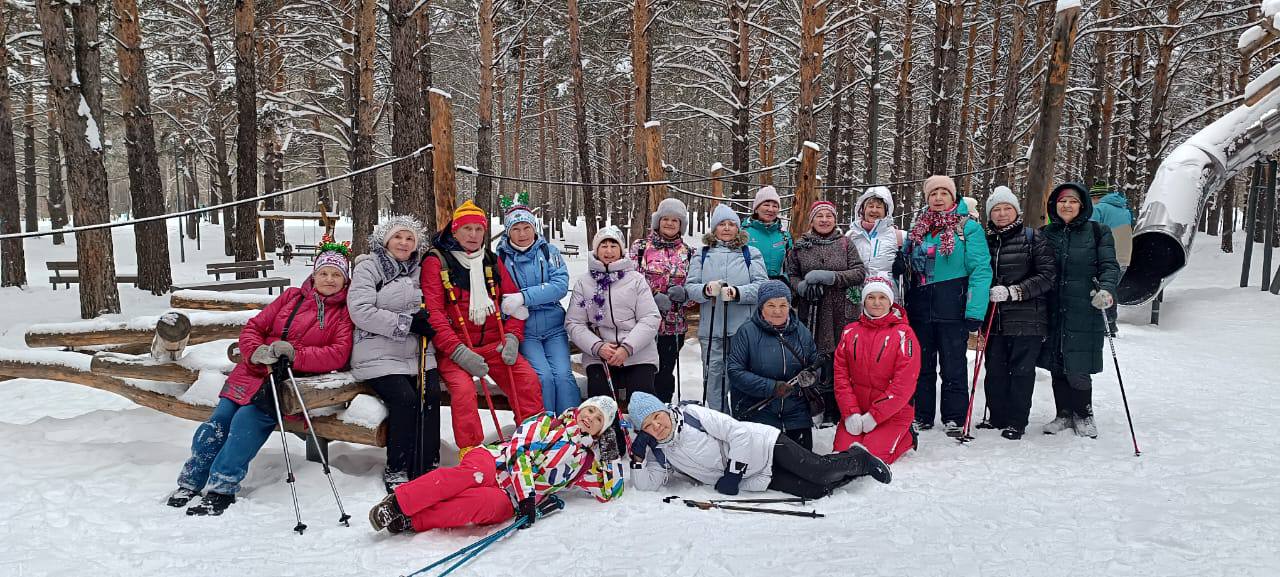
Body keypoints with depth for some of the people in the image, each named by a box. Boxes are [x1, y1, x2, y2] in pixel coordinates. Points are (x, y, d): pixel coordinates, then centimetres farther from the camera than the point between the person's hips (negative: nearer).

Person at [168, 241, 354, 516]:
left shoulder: (344, 312, 5)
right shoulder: (292, 296, 14)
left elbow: (339, 355, -9)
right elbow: (253, 328, 13)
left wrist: (295, 354, -19)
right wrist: (256, 352, -9)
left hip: (291, 380, -4)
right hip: (255, 370, 4)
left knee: (248, 418, -24)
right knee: (220, 419, -8)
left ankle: (221, 489, -16)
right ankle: (192, 481, 8)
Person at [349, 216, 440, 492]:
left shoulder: (417, 270, 19)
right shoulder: (368, 267, 0)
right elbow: (360, 311, -13)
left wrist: (425, 319, 1)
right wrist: (407, 323, -16)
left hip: (418, 353, 5)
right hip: (379, 354, -5)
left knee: (431, 394, -18)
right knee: (405, 398, -23)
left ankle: (427, 467, -9)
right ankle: (396, 471, -7)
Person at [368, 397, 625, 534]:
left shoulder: (585, 459, 21)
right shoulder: (548, 421, 11)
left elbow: (610, 492, 19)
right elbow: (520, 451, -4)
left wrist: (610, 454, 8)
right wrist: (527, 496, -17)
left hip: (511, 499, 1)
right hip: (493, 464, -1)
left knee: (495, 505, -36)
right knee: (473, 474, -38)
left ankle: (411, 521, -33)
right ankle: (396, 503, -35)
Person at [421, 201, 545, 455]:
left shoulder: (492, 261, 14)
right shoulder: (436, 261, -1)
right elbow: (433, 312, -10)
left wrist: (512, 336, -5)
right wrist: (458, 351, -20)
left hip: (493, 344, 4)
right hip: (454, 347, -4)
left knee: (528, 379, -16)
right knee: (463, 388, -30)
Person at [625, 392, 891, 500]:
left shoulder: (693, 414, -16)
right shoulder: (658, 451, 2)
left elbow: (738, 432, -17)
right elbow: (647, 485, -4)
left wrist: (732, 474, -16)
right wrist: (637, 457, -19)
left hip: (764, 446, -4)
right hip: (758, 481, 4)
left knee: (822, 473, -16)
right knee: (815, 492, -11)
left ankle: (858, 459, 18)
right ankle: (854, 469, 18)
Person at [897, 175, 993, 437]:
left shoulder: (968, 228, -4)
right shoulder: (918, 229, 13)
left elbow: (980, 271, -11)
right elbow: (905, 267, 23)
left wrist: (974, 315, -17)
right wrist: (896, 253, 1)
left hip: (952, 308, -5)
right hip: (920, 307, 5)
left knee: (952, 366, 2)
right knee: (922, 365, 12)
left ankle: (954, 419, 13)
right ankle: (921, 416, 22)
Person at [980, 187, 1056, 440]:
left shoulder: (1034, 239, -1)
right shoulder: (986, 242, 12)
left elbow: (1047, 276, -8)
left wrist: (1014, 292, -17)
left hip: (1026, 318, -4)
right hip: (994, 319, 4)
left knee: (1021, 370, 1)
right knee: (995, 370, 8)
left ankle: (1017, 421, 12)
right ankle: (998, 417, 22)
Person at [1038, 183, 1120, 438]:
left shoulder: (1098, 232, 4)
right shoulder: (1045, 234, 11)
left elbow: (1109, 266, -2)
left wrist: (1106, 290, -21)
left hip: (1085, 313, -3)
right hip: (1052, 312, 3)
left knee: (1078, 371, -4)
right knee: (1057, 367, 8)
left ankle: (1083, 415, 20)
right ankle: (1064, 414, 26)